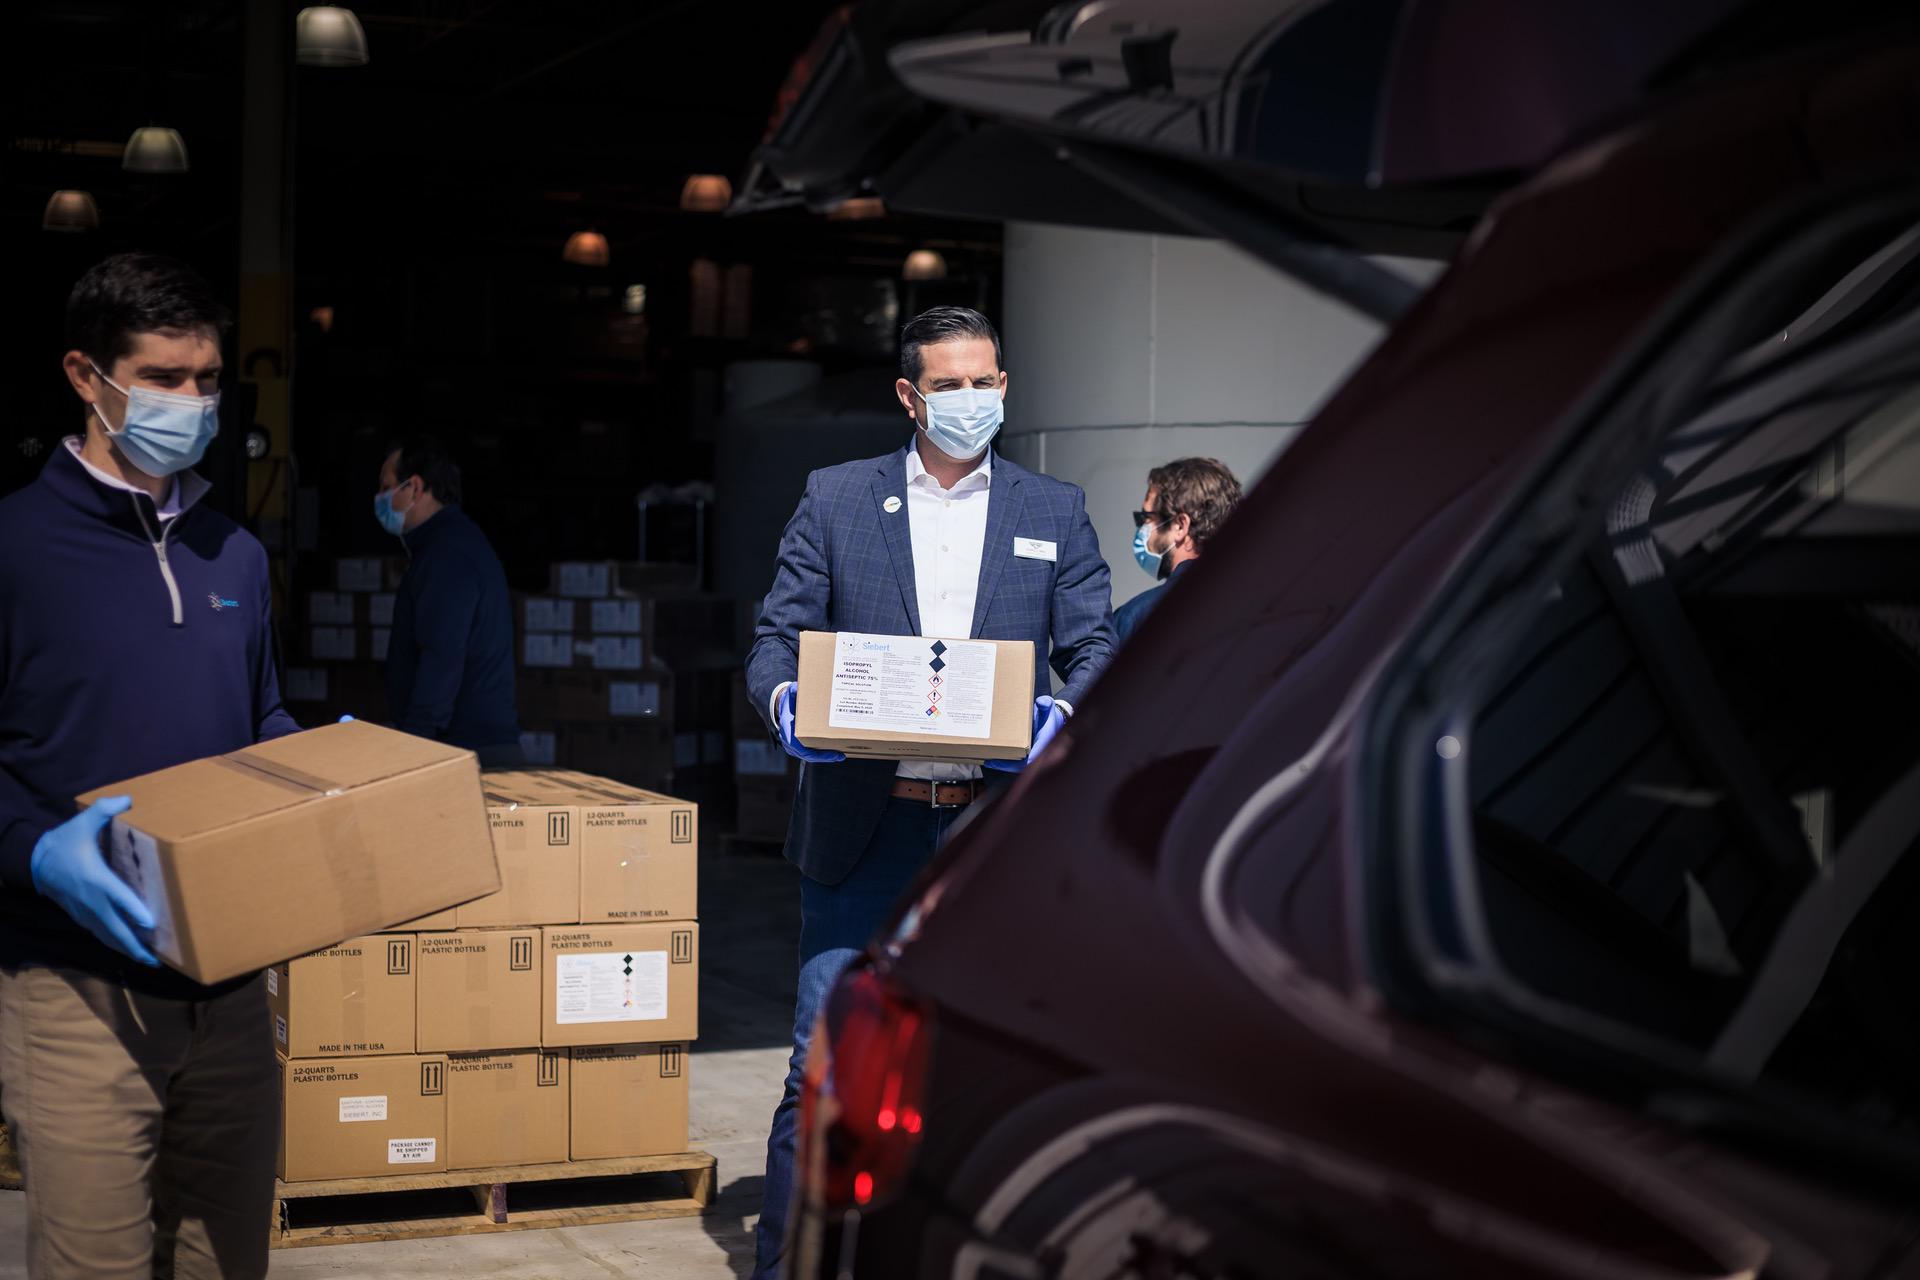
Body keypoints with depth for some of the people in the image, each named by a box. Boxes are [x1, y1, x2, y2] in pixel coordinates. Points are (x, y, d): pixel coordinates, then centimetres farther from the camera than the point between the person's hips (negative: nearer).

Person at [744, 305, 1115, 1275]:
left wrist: (1063, 710, -15)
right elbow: (777, 636, 7)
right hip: (863, 828, -1)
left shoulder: (1054, 512, 10)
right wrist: (783, 701, -15)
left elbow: (1094, 649, 7)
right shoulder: (835, 499, 8)